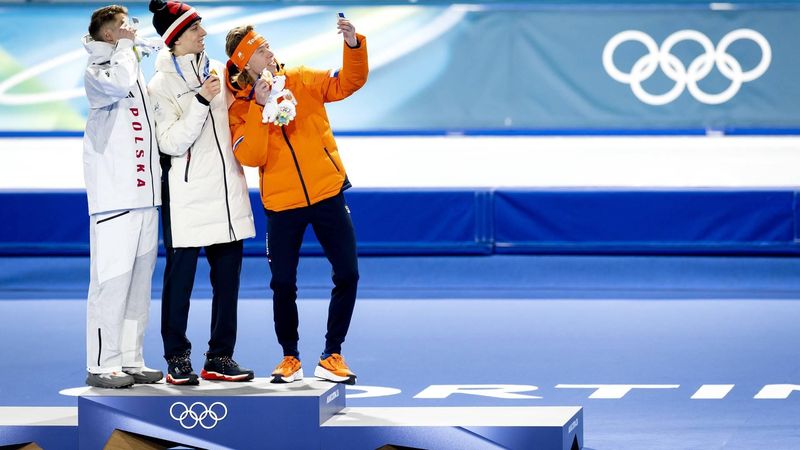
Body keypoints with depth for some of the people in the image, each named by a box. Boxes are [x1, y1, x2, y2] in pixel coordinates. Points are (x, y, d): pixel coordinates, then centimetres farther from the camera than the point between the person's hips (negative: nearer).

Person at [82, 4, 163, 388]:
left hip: (144, 194, 9)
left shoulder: (133, 68, 22)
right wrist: (125, 47, -13)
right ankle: (101, 365, -8)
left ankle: (131, 360, 13)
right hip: (113, 196, -8)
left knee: (139, 280, 9)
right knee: (111, 280, -10)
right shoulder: (97, 71, -3)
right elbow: (116, 85, -27)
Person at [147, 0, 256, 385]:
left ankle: (220, 357, 14)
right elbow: (172, 143, -13)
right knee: (180, 276, -2)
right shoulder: (161, 85, -5)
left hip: (227, 190, 6)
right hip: (186, 193, -6)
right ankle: (177, 359, 5)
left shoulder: (219, 72, 10)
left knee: (228, 273, 7)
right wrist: (200, 101, -20)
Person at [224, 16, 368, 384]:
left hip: (327, 195, 2)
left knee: (347, 275, -2)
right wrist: (260, 107, -21)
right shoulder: (239, 107, -3)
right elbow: (250, 156, -15)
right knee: (283, 284, 2)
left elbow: (349, 82, 3)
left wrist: (353, 45, -14)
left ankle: (331, 357, 10)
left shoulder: (301, 81, 4)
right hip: (282, 205, -1)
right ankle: (290, 358, 21)